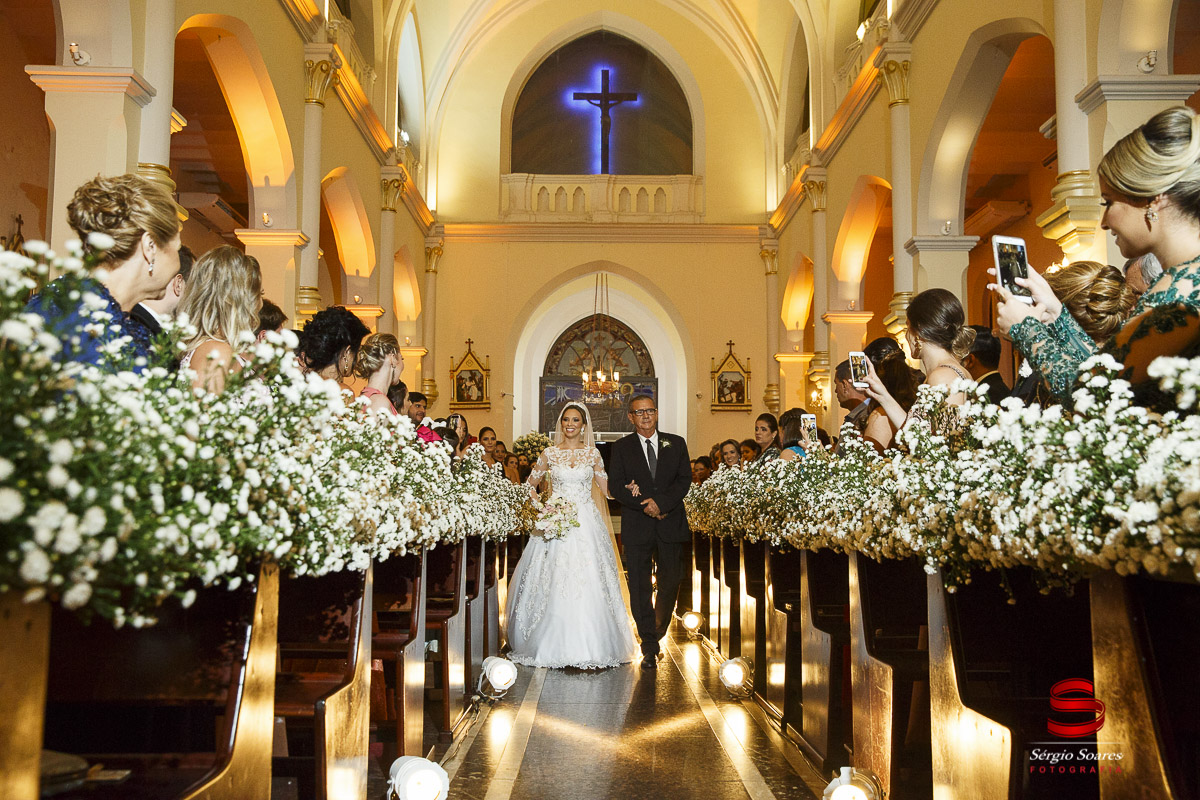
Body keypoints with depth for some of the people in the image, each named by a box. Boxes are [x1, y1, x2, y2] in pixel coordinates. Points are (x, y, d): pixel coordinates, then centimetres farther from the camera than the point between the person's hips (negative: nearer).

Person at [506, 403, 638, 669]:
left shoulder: (592, 453, 7)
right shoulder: (550, 453, 6)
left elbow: (607, 488, 10)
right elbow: (530, 485, 14)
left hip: (586, 522, 0)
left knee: (588, 585, -5)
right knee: (554, 584, -3)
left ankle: (588, 650, 0)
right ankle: (556, 647, 7)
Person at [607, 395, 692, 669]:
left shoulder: (676, 443, 10)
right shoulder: (621, 447, 6)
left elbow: (684, 480, 1)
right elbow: (616, 486, -2)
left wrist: (661, 502, -13)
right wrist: (646, 505, -14)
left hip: (671, 524, 1)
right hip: (637, 526, -1)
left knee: (671, 582, 3)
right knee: (639, 587, 0)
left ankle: (657, 631, 27)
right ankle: (649, 646, 8)